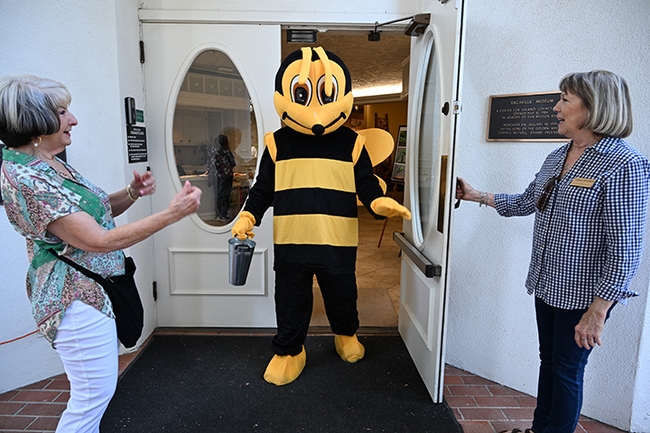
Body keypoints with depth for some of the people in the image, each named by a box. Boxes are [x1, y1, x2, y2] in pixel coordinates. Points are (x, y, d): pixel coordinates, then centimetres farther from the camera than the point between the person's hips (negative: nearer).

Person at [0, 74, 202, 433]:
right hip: (77, 300, -10)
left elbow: (96, 211, 16)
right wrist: (173, 213, -28)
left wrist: (132, 193, -4)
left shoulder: (52, 165, 6)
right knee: (94, 395, 4)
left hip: (97, 291, 10)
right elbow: (100, 241, -27)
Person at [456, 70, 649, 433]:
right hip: (547, 284, 8)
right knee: (549, 360, 21)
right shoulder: (557, 158, 6)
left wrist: (598, 311, -21)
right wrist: (478, 196, 17)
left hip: (582, 293, -7)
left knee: (567, 370, 9)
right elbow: (526, 202, 19)